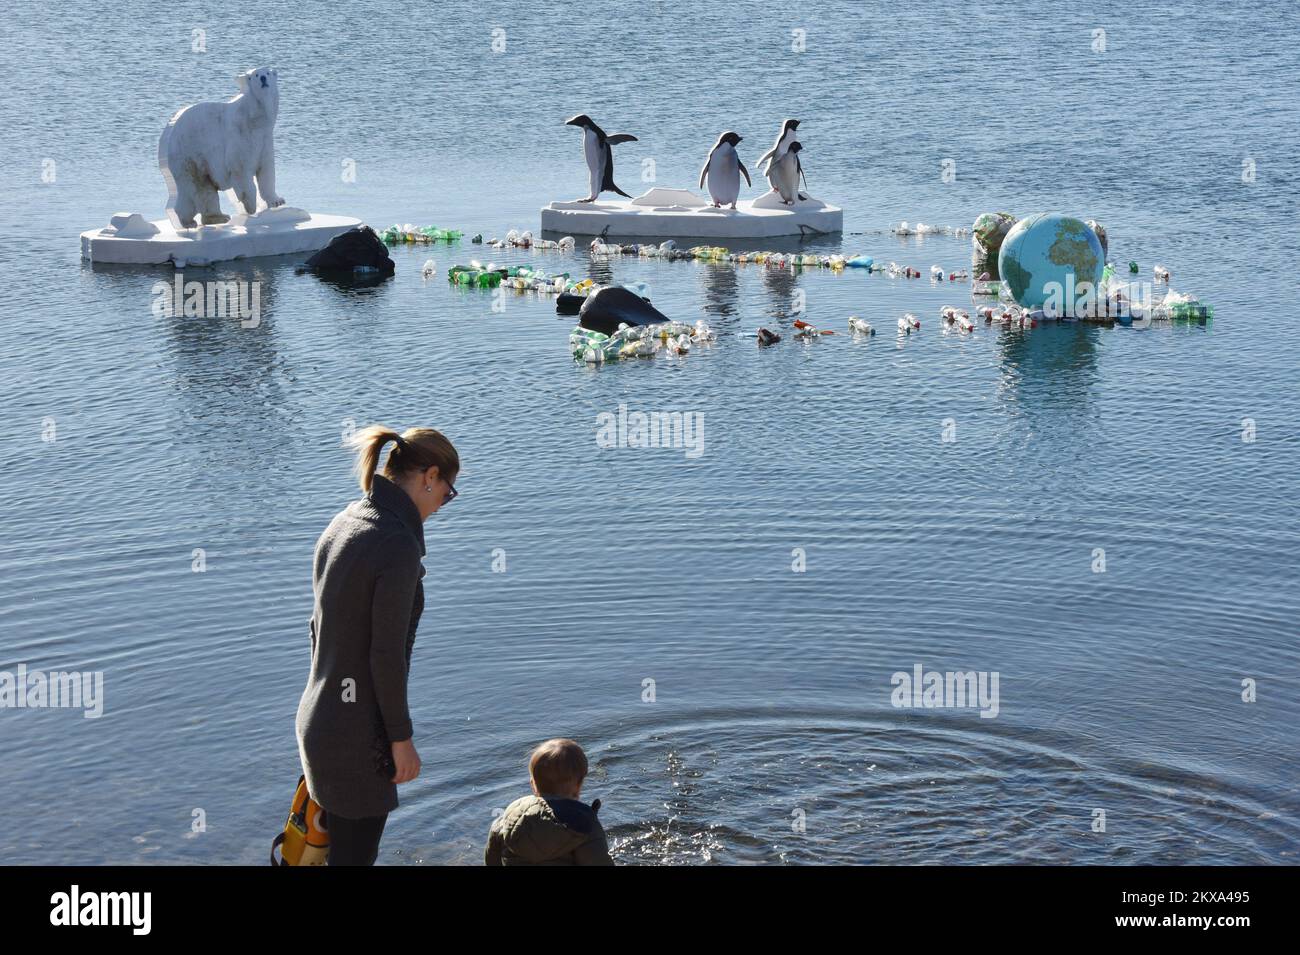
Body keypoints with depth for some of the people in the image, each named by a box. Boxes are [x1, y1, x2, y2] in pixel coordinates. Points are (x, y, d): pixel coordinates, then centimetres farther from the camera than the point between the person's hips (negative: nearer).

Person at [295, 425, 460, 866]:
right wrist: (401, 738, -12)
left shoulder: (340, 525, 5)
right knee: (353, 855, 4)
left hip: (317, 718, 9)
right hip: (359, 735, -9)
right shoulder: (399, 545, -22)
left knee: (344, 847, 21)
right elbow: (386, 655, -21)